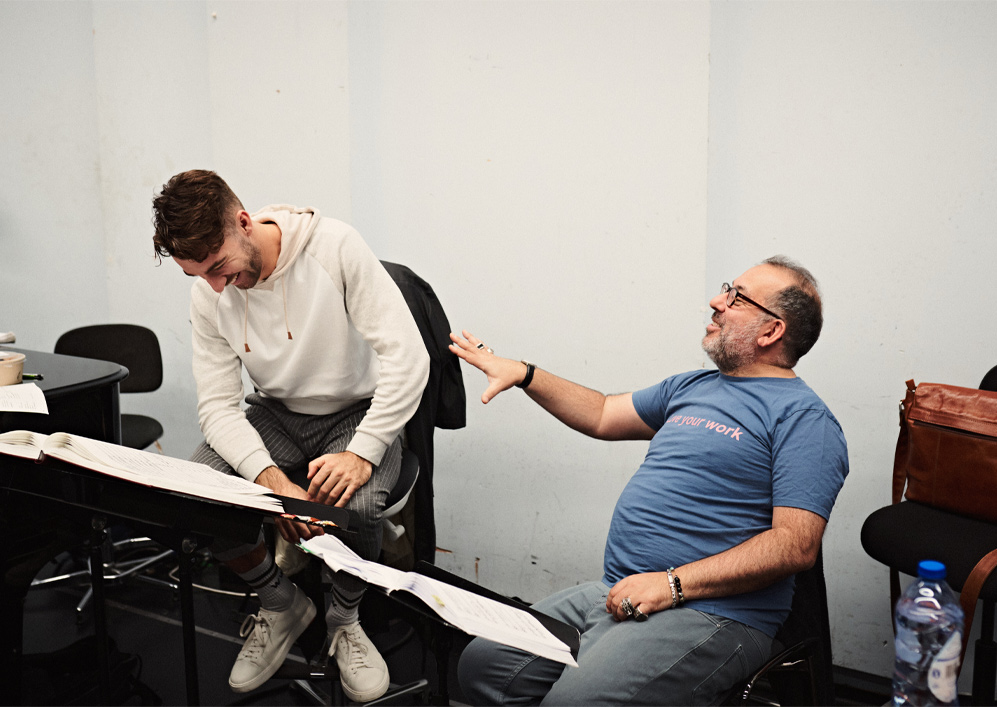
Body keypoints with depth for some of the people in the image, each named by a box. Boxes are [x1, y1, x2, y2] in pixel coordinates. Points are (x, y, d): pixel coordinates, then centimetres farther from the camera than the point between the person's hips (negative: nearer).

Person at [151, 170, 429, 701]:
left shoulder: (334, 247, -21)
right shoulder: (208, 296, -8)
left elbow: (407, 356, -24)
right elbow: (217, 405, -9)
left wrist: (362, 453, -32)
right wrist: (271, 478, -27)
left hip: (357, 412, -4)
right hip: (276, 414, 4)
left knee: (352, 503, -35)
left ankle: (344, 619, 1)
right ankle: (282, 605, 6)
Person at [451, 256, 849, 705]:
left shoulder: (803, 416, -7)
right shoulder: (691, 387, 20)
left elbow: (797, 544, -16)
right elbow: (601, 416, 31)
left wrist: (673, 583, -20)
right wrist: (523, 374, 21)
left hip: (710, 613, -8)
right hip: (617, 596, 8)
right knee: (482, 663, -3)